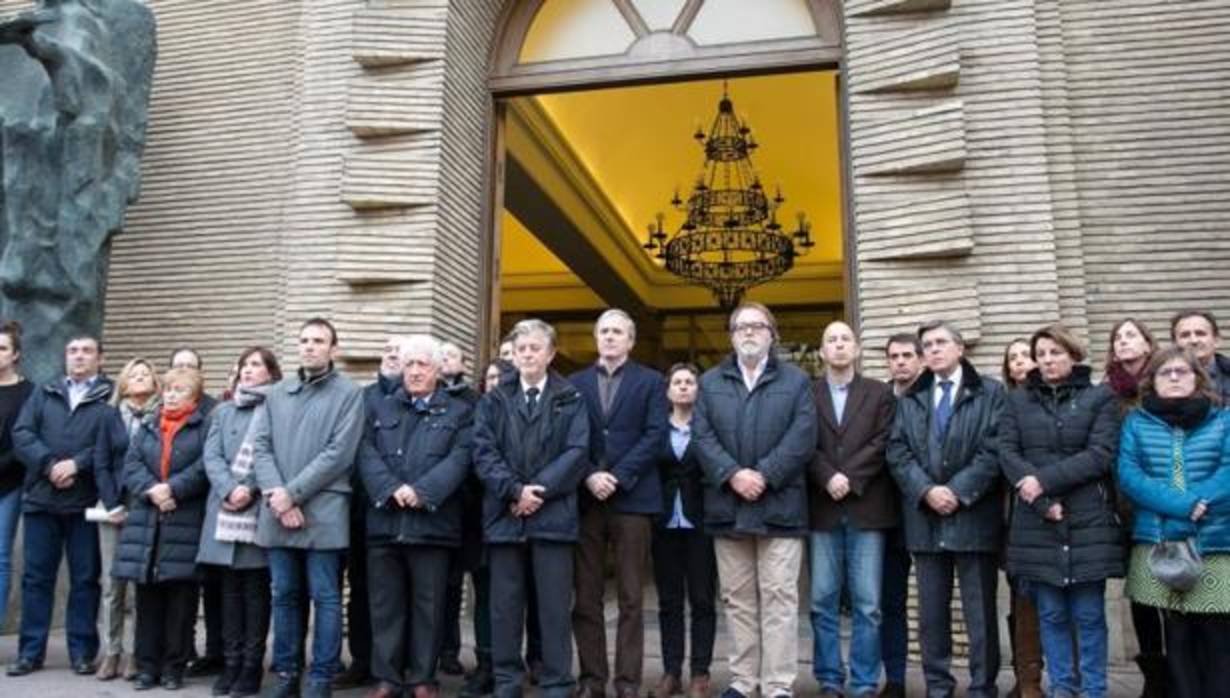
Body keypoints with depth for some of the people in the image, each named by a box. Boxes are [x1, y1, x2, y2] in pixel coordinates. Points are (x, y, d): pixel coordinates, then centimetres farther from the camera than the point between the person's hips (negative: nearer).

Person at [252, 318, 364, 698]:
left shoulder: (349, 393, -1)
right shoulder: (277, 393, 15)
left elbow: (339, 453, -10)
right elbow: (261, 447, 7)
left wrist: (293, 493, -13)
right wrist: (275, 495, -9)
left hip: (323, 511, -4)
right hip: (277, 512, 5)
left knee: (325, 597, 2)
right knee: (285, 595, 12)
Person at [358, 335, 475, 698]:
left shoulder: (460, 411, 7)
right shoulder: (381, 409, 16)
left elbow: (459, 459, -6)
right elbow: (367, 454, 2)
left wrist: (422, 492, -18)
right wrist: (391, 489, -15)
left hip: (431, 520, -2)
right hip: (384, 519, 3)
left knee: (428, 604, 5)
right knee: (385, 604, 8)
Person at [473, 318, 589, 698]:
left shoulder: (571, 400, 8)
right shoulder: (493, 400, 12)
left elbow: (577, 452, -4)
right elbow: (483, 452, 1)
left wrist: (539, 490, -13)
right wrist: (514, 490, -13)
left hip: (552, 514, -1)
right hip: (504, 513, 2)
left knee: (555, 605, 2)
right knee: (505, 605, 7)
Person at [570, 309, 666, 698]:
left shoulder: (650, 381, 8)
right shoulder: (575, 383, 14)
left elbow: (654, 435, -3)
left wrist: (618, 478, -12)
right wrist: (589, 476, -10)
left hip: (632, 498, -2)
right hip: (585, 498, 2)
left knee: (631, 598, 1)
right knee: (586, 597, 5)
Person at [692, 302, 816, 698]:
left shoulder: (796, 381, 7)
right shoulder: (710, 383, 13)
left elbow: (802, 437, -5)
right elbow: (702, 436, 1)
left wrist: (764, 475, -16)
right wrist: (733, 475, -14)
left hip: (779, 505, -2)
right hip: (727, 506, 2)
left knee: (779, 597, -2)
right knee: (737, 598, 9)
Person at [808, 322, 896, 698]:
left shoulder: (880, 393, 9)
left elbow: (882, 444, -2)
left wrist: (849, 479, -12)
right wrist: (828, 478, -15)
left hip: (866, 508, 0)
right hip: (822, 509, 0)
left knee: (867, 603, 2)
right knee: (823, 601, 4)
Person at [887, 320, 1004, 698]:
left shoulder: (990, 392, 4)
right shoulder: (909, 398, 13)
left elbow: (993, 450, -7)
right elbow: (898, 452, 3)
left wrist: (958, 491, -15)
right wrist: (926, 491, -11)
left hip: (973, 515, -3)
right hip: (925, 517, 3)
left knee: (980, 612, 3)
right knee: (931, 611, 9)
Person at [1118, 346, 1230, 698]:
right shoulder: (1136, 422, 9)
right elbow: (1129, 475, -3)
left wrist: (1196, 505, -16)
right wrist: (1183, 505, -15)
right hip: (1158, 544, 0)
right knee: (1178, 638, 7)